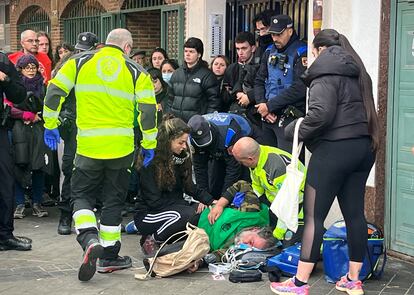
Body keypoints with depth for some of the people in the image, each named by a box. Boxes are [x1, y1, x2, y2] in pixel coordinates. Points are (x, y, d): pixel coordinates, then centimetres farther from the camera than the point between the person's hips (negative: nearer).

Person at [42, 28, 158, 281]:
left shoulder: (79, 62, 4)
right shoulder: (135, 71, 3)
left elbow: (54, 92, 2)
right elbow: (149, 110, -1)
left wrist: (51, 125, 12)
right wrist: (149, 144, 8)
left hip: (88, 146, 0)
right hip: (121, 147, 0)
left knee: (82, 195, 13)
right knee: (114, 201, 13)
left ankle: (90, 240, -11)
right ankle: (109, 256, 19)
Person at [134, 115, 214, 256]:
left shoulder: (181, 157, 6)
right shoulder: (150, 162, -16)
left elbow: (189, 186, 11)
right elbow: (154, 202, -19)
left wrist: (211, 201, -7)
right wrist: (190, 207, -21)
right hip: (148, 214, -7)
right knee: (186, 214, -35)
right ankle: (151, 240, -13)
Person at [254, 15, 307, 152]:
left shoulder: (301, 53, -9)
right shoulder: (270, 51, 14)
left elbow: (299, 88, -17)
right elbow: (259, 81, 15)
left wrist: (270, 106, -13)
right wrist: (261, 104, -4)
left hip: (289, 117, -7)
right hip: (268, 117, 7)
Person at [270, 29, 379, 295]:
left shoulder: (326, 71, -7)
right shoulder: (358, 72, 18)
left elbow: (321, 113, -20)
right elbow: (364, 110, 13)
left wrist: (298, 132, -6)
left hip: (335, 149, -8)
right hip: (363, 147, 8)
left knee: (314, 215, -3)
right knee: (355, 213, 11)